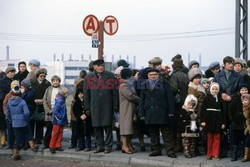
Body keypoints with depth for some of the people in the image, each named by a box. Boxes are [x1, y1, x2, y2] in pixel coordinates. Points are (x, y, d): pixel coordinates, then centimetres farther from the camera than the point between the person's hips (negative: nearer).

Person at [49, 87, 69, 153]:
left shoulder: (62, 99, 5)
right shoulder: (59, 101, -23)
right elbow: (55, 111, -26)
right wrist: (61, 117, -20)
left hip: (61, 121, 9)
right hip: (57, 121, -9)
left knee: (60, 133, 13)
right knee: (55, 133, 0)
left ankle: (58, 146, 21)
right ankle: (52, 146, 9)